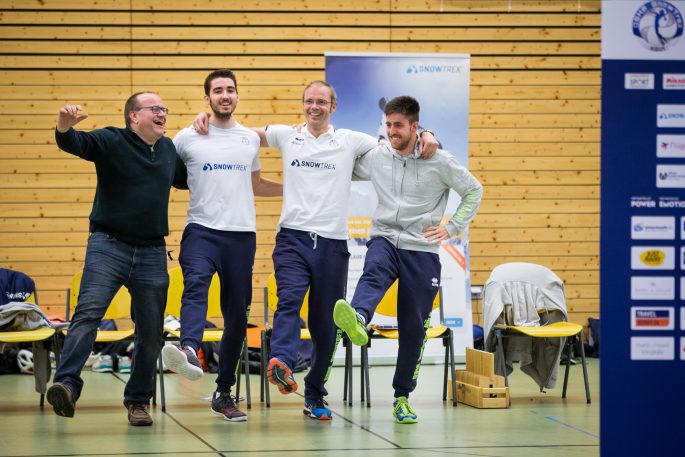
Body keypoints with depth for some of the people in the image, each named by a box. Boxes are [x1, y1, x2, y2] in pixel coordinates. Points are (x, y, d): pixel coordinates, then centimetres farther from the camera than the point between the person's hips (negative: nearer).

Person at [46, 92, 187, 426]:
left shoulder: (169, 148, 15)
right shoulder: (111, 141, -3)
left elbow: (185, 178, 33)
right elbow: (74, 143, -20)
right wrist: (65, 126, -43)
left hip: (152, 252, 5)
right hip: (109, 246, -5)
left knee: (151, 331, 7)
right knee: (88, 312, -22)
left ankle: (138, 400, 20)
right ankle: (66, 385, -30)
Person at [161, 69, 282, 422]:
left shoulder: (250, 139, 16)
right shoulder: (187, 138, 6)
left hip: (242, 234, 4)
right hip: (202, 230, -3)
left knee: (237, 316, 5)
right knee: (195, 284, -33)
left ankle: (223, 393, 15)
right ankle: (189, 352, -56)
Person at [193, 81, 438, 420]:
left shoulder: (351, 141, 9)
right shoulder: (286, 136, 11)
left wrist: (425, 137, -6)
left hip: (333, 242, 1)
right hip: (293, 236, -1)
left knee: (326, 325, 6)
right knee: (289, 300, -27)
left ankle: (315, 396, 19)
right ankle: (281, 364, -49)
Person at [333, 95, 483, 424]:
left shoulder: (440, 162, -4)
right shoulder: (375, 157, 4)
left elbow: (473, 191, 8)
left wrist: (452, 228, 0)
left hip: (422, 250, -1)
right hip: (384, 239, 1)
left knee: (413, 327, 3)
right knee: (373, 274, -36)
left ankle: (402, 397, 16)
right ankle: (358, 320, -69)